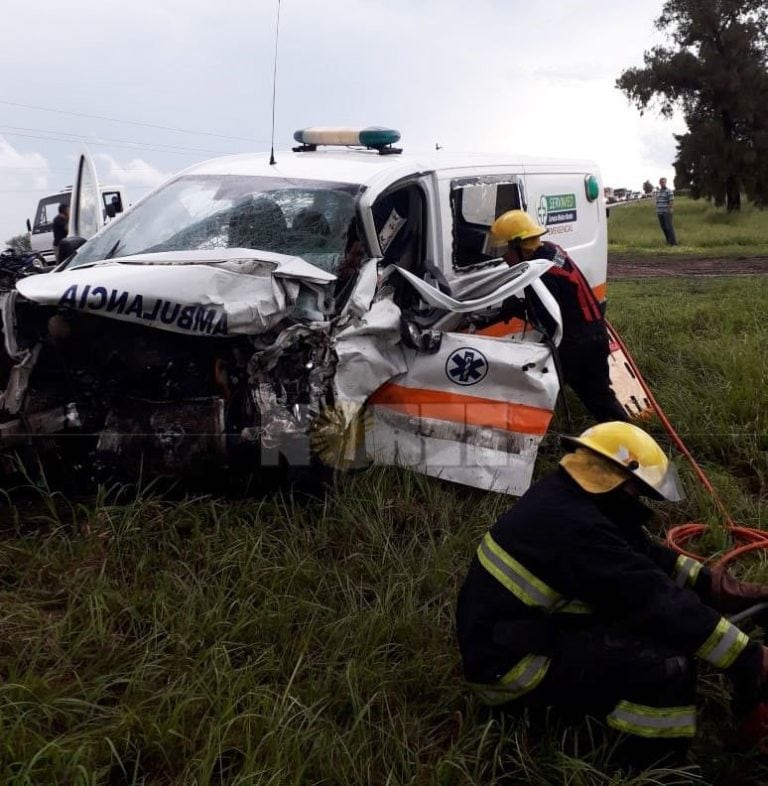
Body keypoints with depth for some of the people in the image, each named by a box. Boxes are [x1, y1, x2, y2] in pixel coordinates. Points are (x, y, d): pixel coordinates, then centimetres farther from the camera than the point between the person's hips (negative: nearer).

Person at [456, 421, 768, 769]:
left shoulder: (562, 495, 4)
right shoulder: (575, 527, -26)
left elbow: (646, 554, 8)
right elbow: (657, 602, -26)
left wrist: (715, 585, 0)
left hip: (506, 633, 10)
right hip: (510, 664, -10)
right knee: (666, 665, -16)